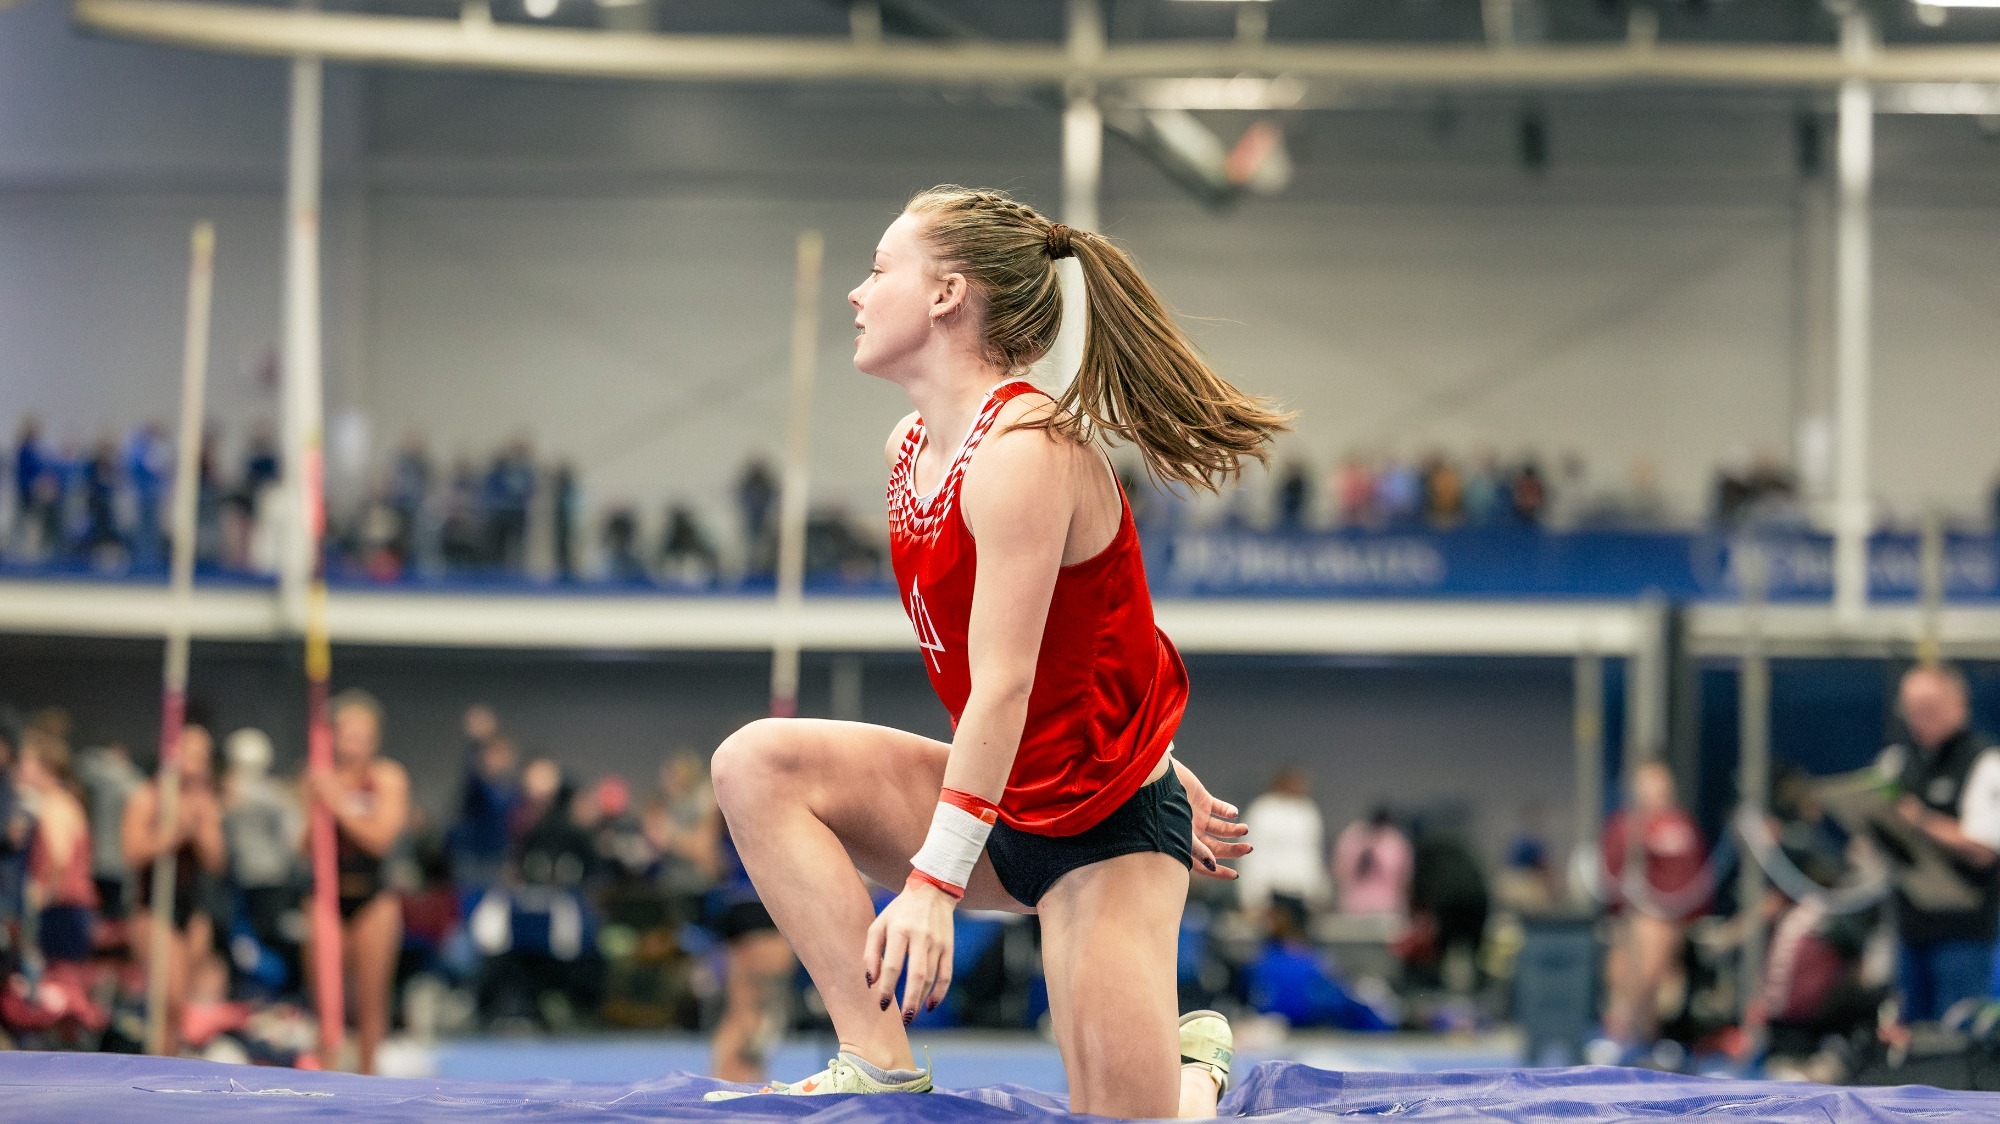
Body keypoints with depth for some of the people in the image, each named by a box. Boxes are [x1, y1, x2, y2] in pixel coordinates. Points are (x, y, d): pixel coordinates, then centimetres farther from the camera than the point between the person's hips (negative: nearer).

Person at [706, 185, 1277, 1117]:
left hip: (1105, 830, -8)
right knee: (757, 764, -11)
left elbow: (1003, 687, -27)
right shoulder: (909, 448, 6)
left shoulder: (1024, 451, -22)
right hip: (1008, 806, 8)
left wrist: (935, 882, -30)